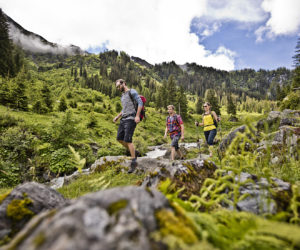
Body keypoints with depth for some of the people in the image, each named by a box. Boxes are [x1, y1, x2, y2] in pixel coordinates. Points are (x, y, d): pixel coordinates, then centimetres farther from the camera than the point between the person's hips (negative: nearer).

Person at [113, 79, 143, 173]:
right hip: (123, 119, 9)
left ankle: (133, 162, -5)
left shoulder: (132, 92, -3)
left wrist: (137, 116, -22)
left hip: (131, 119, -9)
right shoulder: (122, 96, 23)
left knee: (127, 140, -15)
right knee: (119, 138, 4)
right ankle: (133, 152, 20)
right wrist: (117, 117, 17)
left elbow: (140, 103, -13)